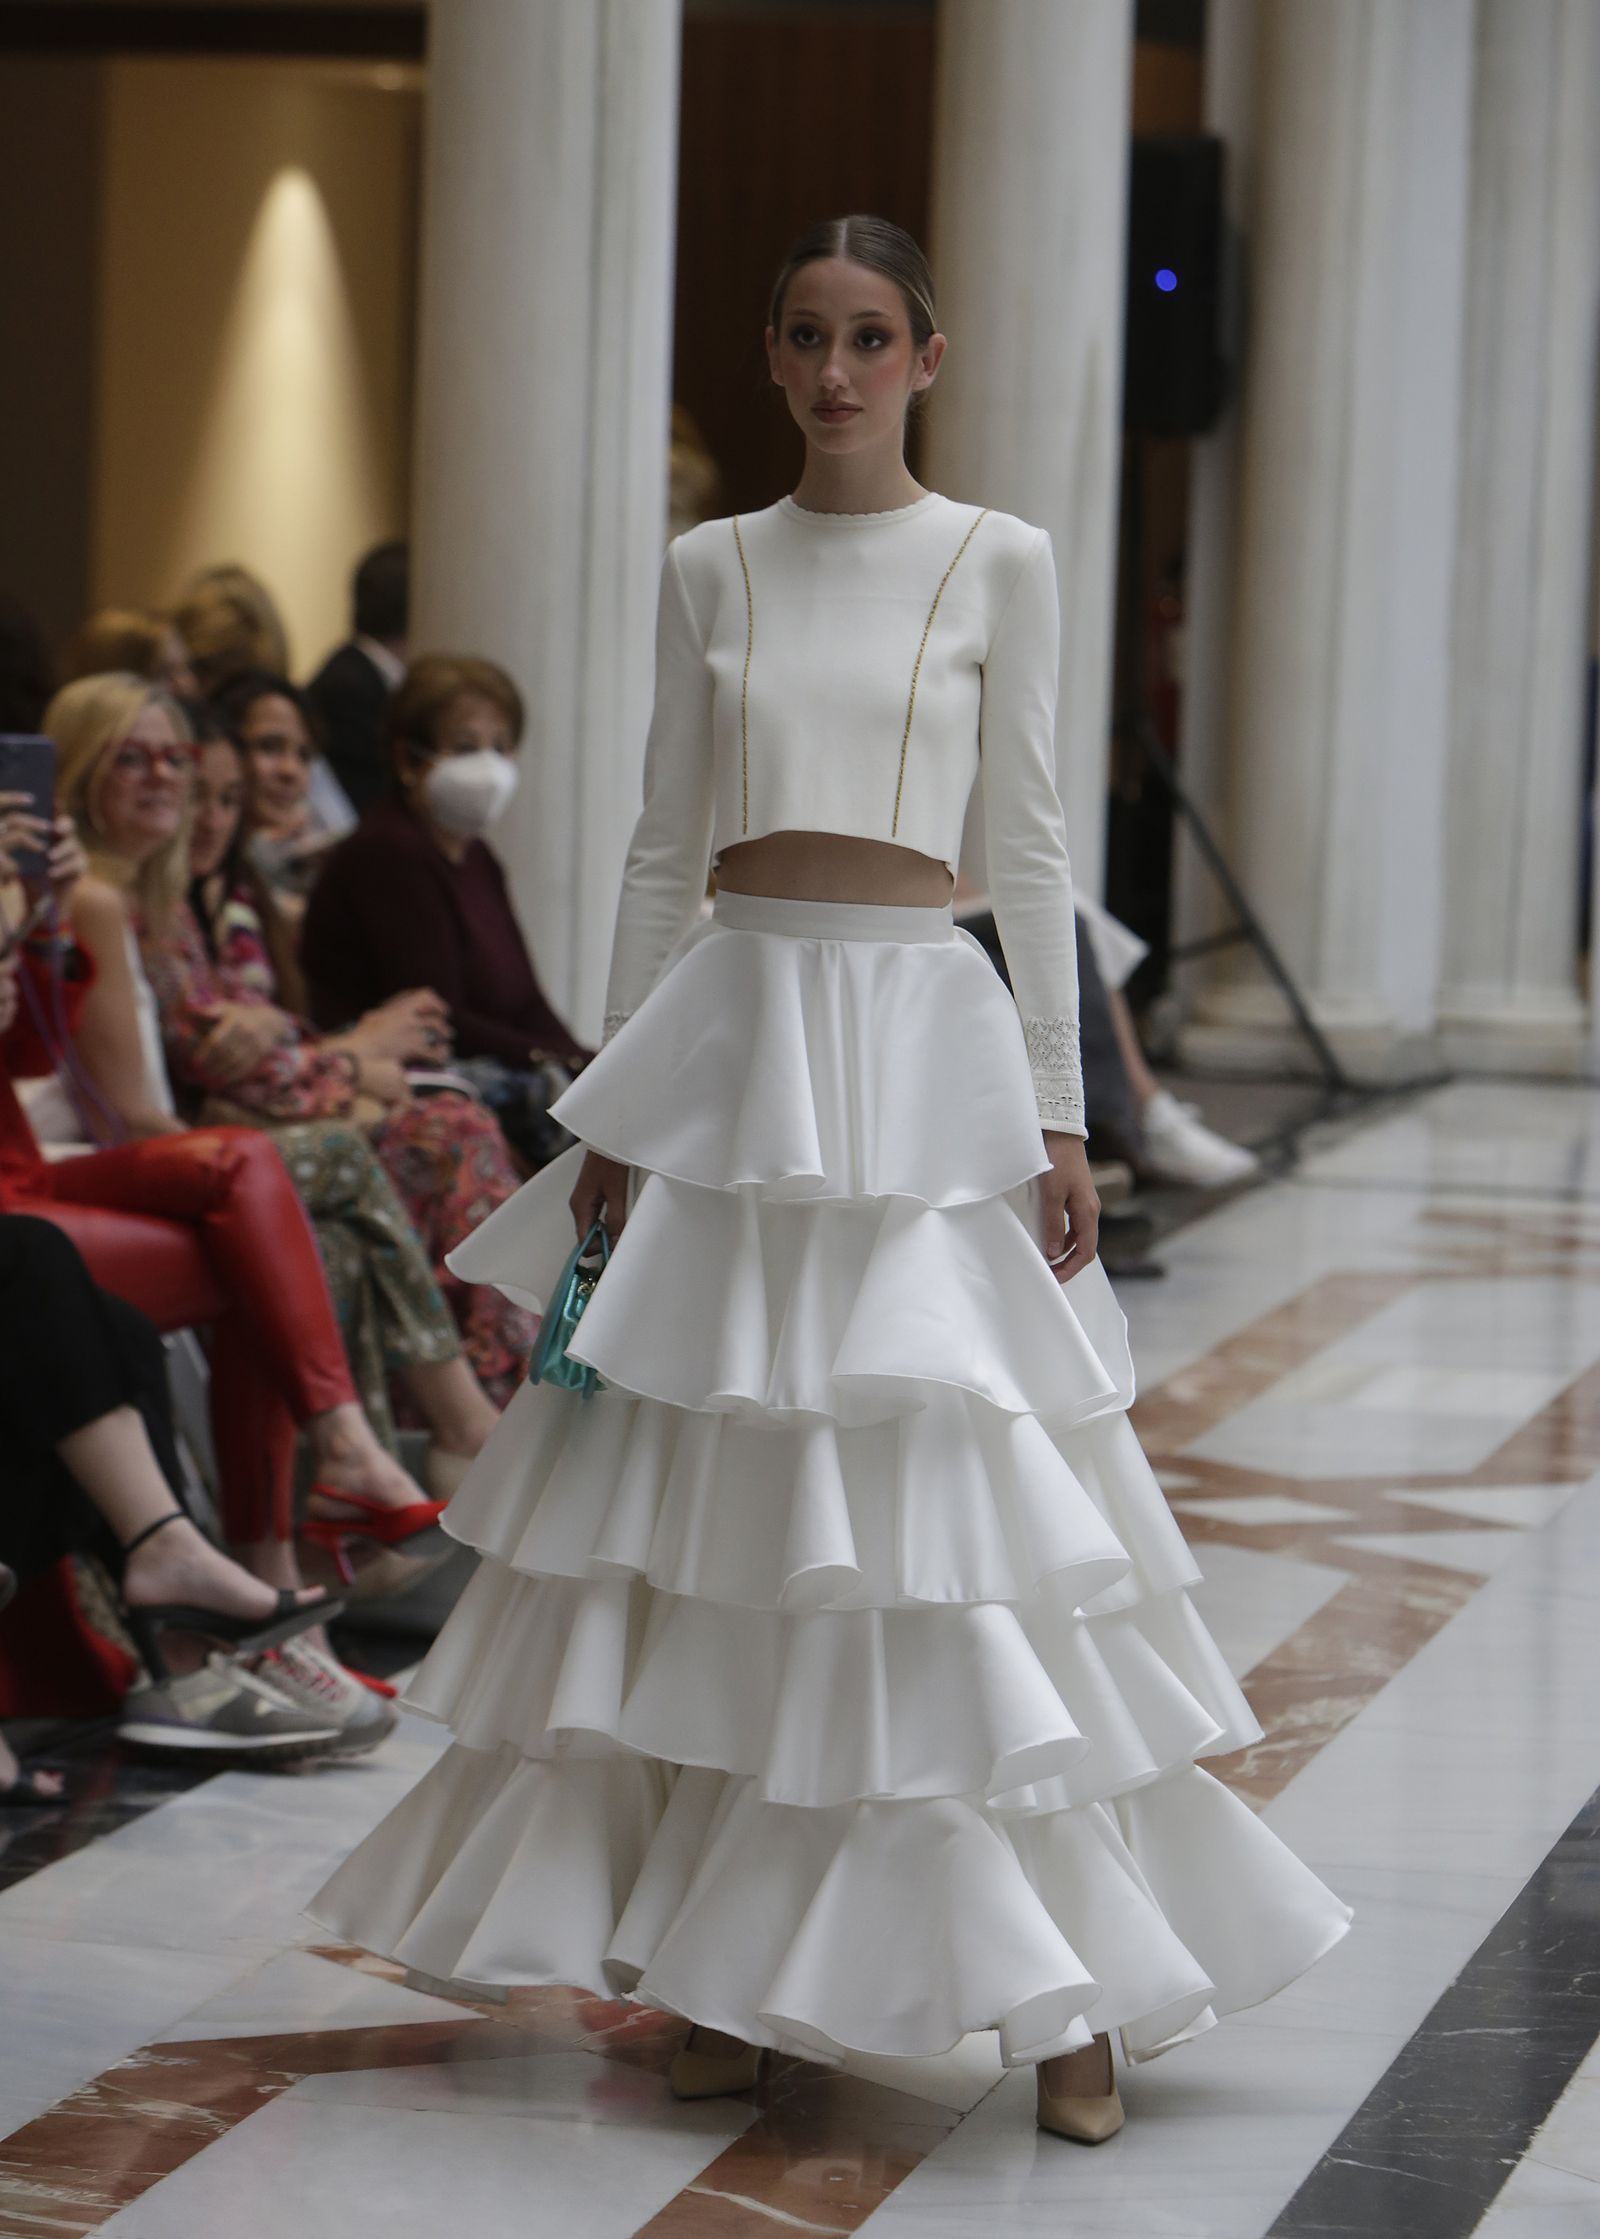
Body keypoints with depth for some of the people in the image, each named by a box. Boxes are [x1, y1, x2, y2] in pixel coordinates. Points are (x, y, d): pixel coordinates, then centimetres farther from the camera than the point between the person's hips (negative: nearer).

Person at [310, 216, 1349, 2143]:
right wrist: (615, 1107, 7)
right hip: (736, 1027, 3)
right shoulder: (710, 571, 9)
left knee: (948, 1519, -6)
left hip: (924, 1031, -3)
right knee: (724, 1519, 3)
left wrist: (1056, 1111, -2)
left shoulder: (997, 564, 2)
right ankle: (729, 1977, 12)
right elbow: (664, 847, 11)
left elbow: (1028, 847, 2)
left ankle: (1065, 1989, 1)